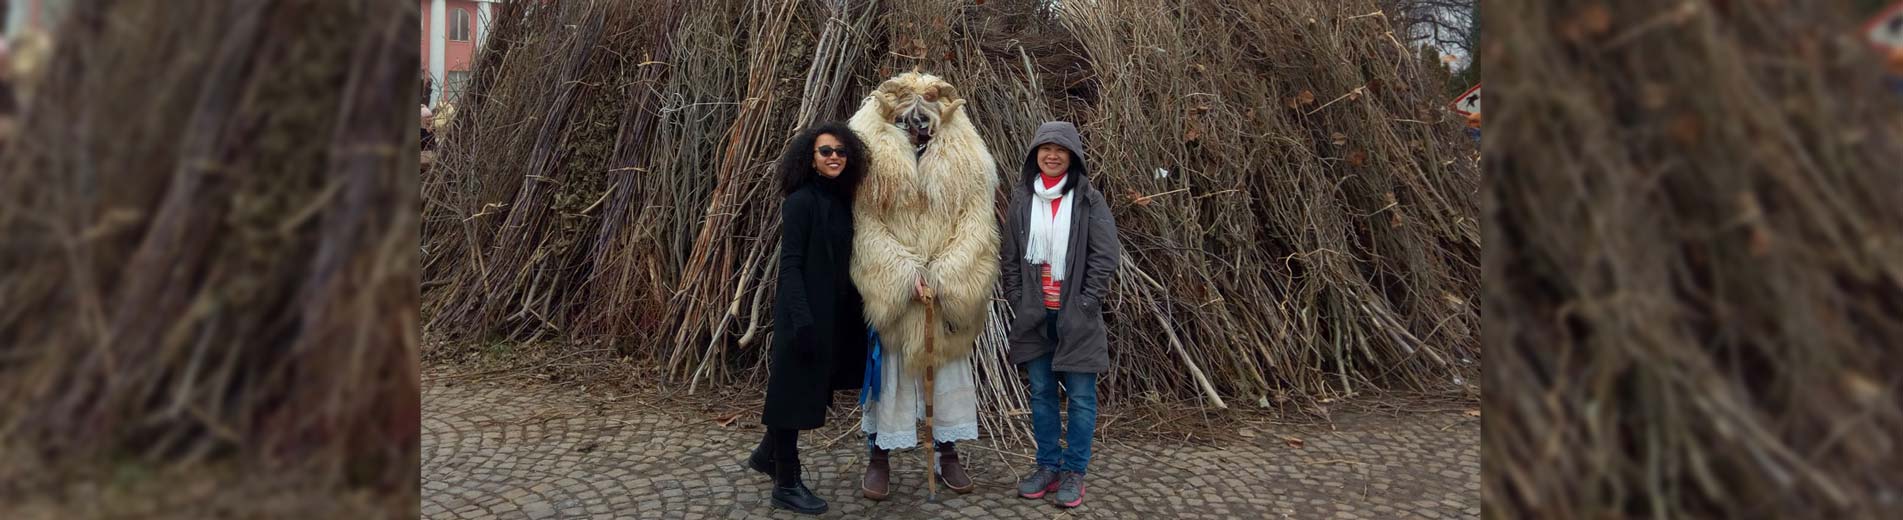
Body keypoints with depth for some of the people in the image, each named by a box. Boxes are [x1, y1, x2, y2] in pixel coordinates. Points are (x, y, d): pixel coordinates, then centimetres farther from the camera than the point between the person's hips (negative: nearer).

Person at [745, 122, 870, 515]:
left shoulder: (841, 202, 9)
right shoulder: (801, 201, -14)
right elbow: (790, 265, -18)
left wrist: (855, 310, 12)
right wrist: (802, 318, -24)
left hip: (833, 311, 8)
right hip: (804, 311, -8)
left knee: (809, 389, 18)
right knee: (794, 390, 1)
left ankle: (767, 454, 37)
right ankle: (786, 485, 12)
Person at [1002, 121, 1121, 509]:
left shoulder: (1089, 200, -3)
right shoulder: (1022, 199, 6)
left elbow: (1106, 256, -5)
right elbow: (1010, 256, 10)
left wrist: (1085, 303, -11)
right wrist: (1017, 300, 1)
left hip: (1077, 315, -3)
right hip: (1034, 314, 3)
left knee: (1081, 396, 1)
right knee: (1041, 393, 10)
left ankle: (1074, 472, 11)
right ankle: (1048, 466, 20)